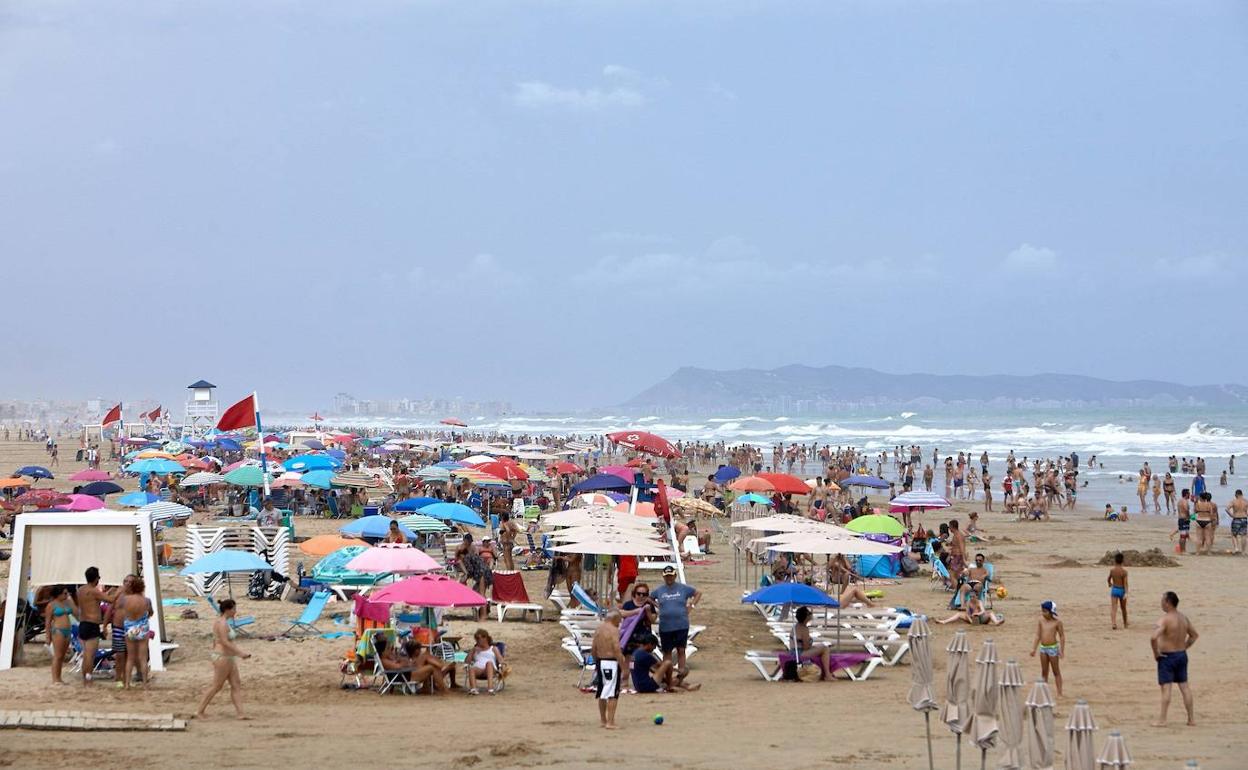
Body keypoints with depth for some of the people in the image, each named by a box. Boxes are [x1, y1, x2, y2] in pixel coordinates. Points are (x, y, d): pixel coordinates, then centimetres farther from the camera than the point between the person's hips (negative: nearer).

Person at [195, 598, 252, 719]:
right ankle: (200, 712, 6)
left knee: (236, 686, 5)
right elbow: (225, 642, -25)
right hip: (223, 657, -10)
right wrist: (240, 652, -24)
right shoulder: (222, 623, -18)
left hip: (228, 658, 10)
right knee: (217, 687, -2)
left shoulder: (220, 621, 13)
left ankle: (240, 713, 1)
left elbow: (215, 640, 19)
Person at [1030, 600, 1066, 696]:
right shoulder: (1040, 621, 1)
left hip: (1053, 648, -4)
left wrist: (1062, 650, -8)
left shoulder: (1057, 622, -9)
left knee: (1056, 671, 3)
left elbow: (1062, 636, -4)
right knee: (1044, 671, 11)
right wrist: (1034, 648, 2)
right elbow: (1038, 636, 5)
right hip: (1043, 648, 4)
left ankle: (1059, 693, 7)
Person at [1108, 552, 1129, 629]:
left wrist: (1110, 584, 32)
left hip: (1114, 589, 0)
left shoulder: (1112, 569, -6)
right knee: (1123, 608, 18)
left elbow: (1108, 579, 9)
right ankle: (1125, 624, 33)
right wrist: (1126, 593, -21)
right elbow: (1125, 582, -18)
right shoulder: (1124, 570, -12)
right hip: (1122, 590, 0)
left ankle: (1113, 623, -26)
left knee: (1113, 608, -5)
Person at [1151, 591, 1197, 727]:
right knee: (1184, 686, 12)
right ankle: (1191, 719, 15)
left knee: (1166, 687, -5)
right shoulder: (1183, 618, 5)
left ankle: (1162, 720, -5)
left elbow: (1154, 637, -32)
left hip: (1167, 657, -7)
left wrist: (1155, 653, -17)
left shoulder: (1165, 619, -19)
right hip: (1182, 655, 7)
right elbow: (1194, 635, 19)